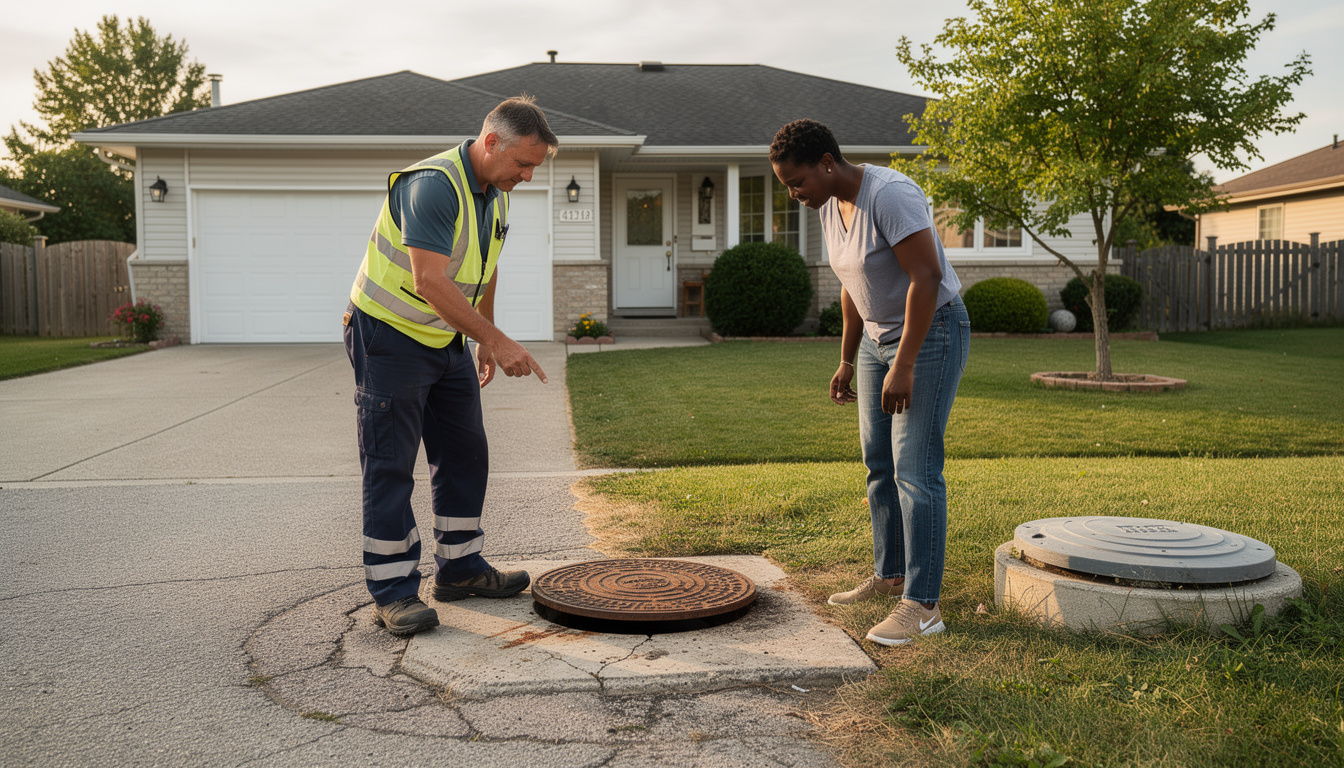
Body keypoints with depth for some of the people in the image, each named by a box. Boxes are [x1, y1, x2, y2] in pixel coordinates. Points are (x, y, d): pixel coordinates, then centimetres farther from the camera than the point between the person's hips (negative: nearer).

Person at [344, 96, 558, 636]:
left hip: (447, 340, 9)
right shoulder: (433, 185, -25)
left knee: (465, 457, 11)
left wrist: (486, 340, 20)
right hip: (389, 336, -9)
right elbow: (430, 282, -33)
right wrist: (497, 340, -32)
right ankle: (393, 591, 1)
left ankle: (460, 568, 24)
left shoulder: (495, 193, 5)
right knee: (391, 466, -5)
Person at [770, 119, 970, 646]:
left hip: (931, 337, -9)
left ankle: (922, 606, -6)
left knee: (914, 470, -12)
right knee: (879, 465, 14)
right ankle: (890, 575, 29)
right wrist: (847, 361, 14)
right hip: (881, 337, 9)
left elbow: (927, 275, -27)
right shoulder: (831, 206, 5)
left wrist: (903, 366, -27)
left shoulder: (889, 195, -23)